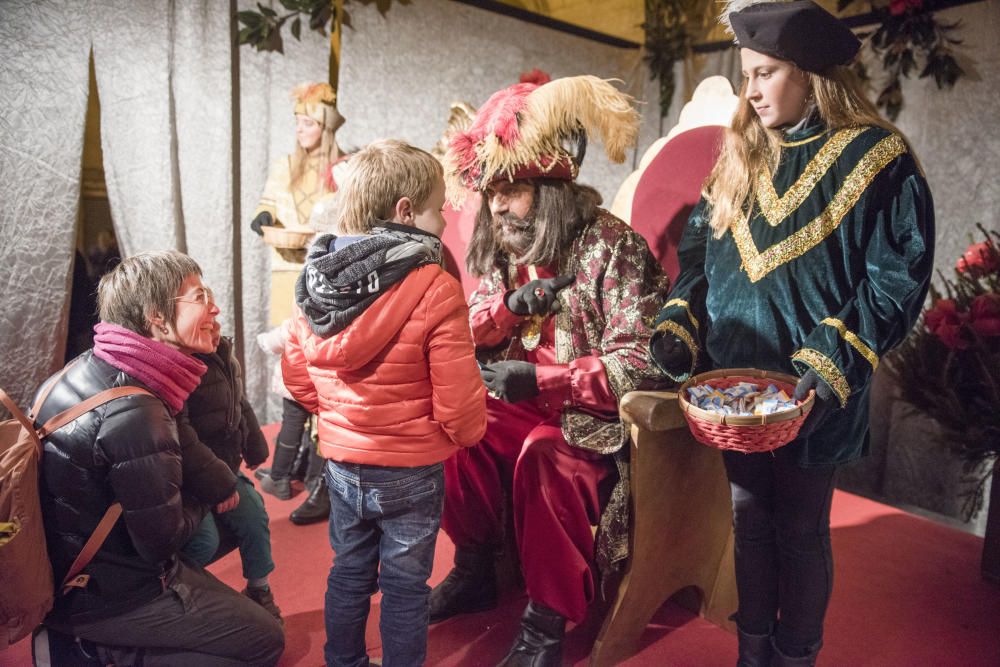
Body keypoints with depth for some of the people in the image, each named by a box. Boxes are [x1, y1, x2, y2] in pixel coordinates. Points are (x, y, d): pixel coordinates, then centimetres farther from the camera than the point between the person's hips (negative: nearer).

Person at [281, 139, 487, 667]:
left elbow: (296, 377, 4)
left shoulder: (314, 285, -4)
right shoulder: (435, 290, -23)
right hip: (409, 471, -5)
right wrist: (469, 432, 1)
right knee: (405, 586, 13)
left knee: (350, 572, 24)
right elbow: (457, 399, -20)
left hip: (341, 461, 6)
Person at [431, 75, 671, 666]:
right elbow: (465, 335, 8)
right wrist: (510, 304, -13)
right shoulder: (505, 247, 6)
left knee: (543, 457, -33)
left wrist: (541, 379, -28)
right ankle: (475, 569, 7)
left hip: (594, 413, -6)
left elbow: (637, 364, -21)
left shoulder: (613, 247, -17)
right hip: (523, 403, 7)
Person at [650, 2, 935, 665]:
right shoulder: (741, 156, 8)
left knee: (801, 531, 11)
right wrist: (680, 326, -4)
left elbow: (896, 280, -10)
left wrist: (834, 363, -20)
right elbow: (701, 250, 10)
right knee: (749, 520, 16)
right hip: (734, 385, 5)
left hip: (810, 397, -4)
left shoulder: (876, 159, -8)